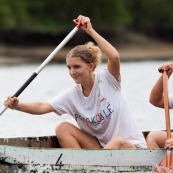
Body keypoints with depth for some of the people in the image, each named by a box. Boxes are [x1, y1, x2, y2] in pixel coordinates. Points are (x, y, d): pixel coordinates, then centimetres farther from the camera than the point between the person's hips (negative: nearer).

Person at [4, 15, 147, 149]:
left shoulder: (107, 81, -11)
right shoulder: (72, 95, -1)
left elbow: (115, 57, -31)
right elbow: (43, 107, -14)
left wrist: (90, 31, -29)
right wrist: (18, 106, -31)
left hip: (131, 147, -5)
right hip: (101, 147, 5)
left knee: (117, 142, -38)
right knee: (63, 128, -10)